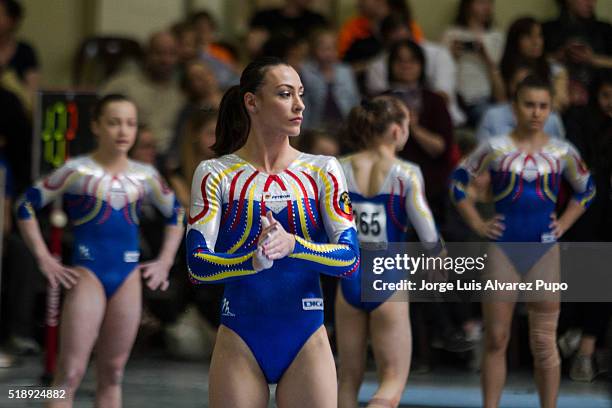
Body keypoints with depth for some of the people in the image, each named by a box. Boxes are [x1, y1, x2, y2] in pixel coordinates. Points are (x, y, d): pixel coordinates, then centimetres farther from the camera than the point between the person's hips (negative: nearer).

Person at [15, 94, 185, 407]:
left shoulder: (145, 176, 7)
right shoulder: (77, 171, -6)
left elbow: (175, 214, 23)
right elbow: (26, 206, -3)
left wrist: (165, 261, 13)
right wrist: (44, 259, -7)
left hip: (129, 276, 4)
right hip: (87, 275, -4)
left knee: (112, 373, 10)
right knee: (70, 374, -9)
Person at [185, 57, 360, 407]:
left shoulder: (323, 171, 5)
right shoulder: (215, 174, 1)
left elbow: (351, 259, -4)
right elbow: (197, 265, -8)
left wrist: (292, 245, -22)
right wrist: (254, 260, -28)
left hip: (307, 342, 1)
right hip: (240, 344, -1)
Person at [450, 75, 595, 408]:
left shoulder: (562, 153, 4)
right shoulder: (495, 149, -1)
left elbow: (586, 190, 19)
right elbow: (458, 181, 7)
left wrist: (563, 224, 8)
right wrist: (477, 224, 1)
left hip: (544, 252, 1)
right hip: (502, 251, -1)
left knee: (544, 342, 2)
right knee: (496, 339, 1)